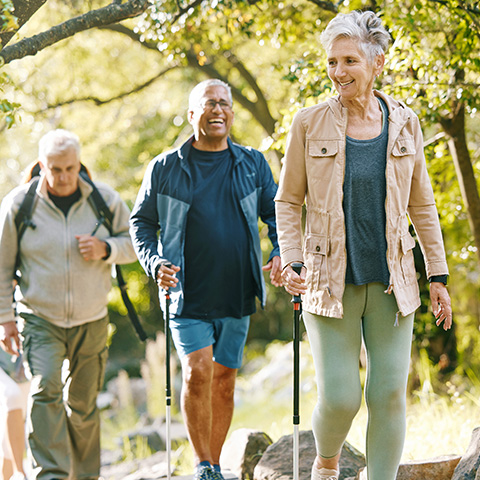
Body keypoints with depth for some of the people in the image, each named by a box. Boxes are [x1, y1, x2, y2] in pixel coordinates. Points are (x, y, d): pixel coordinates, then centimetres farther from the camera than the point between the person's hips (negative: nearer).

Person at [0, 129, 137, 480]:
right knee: (45, 389, -21)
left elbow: (135, 242, 7)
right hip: (40, 319, -2)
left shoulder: (105, 199, -2)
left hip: (92, 321, 2)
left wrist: (106, 249, -14)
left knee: (83, 402, 8)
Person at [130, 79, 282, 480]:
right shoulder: (165, 168, 3)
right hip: (188, 296, -2)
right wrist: (155, 263, -9)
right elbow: (141, 223, 9)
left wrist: (281, 254, -5)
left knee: (224, 380, 8)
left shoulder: (252, 164, 8)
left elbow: (276, 214, 14)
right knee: (197, 372, -15)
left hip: (236, 296, 2)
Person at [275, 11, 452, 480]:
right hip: (330, 282, -2)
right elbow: (288, 200, 4)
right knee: (339, 399, -5)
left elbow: (422, 205, 10)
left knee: (389, 394, -1)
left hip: (391, 282, 2)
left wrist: (438, 276, 7)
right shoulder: (310, 124, -3)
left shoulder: (404, 124, 3)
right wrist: (291, 262, -9)